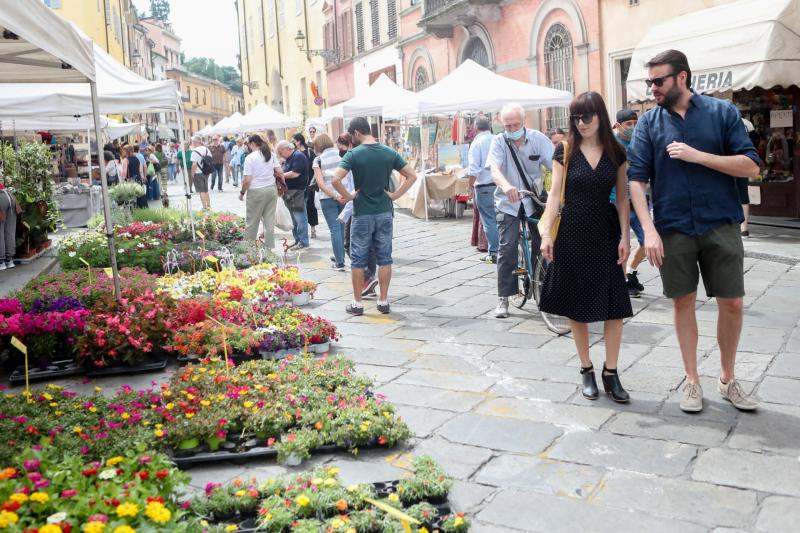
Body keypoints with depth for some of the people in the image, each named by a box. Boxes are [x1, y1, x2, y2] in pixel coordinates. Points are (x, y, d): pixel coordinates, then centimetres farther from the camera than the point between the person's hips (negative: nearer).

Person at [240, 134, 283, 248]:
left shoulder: (250, 158, -10)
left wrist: (242, 193, 1)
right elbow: (280, 173, 4)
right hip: (272, 189, 5)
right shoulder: (271, 155, 5)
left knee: (252, 221, 6)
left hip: (256, 191, -5)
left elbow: (247, 180, -12)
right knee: (270, 221, 7)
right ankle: (270, 247, 9)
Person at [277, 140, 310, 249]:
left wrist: (281, 175, -9)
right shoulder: (289, 158, 18)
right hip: (291, 192, 10)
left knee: (300, 218, -7)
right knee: (295, 219, 13)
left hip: (298, 192, -10)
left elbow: (295, 173, -20)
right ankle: (297, 240, 19)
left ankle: (303, 242, -3)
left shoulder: (299, 156, -12)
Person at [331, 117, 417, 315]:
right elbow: (412, 176, 0)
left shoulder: (353, 154, -11)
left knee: (358, 260, 7)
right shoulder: (389, 153, 0)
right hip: (385, 213, 3)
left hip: (362, 214, -3)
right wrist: (395, 195, 1)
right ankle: (383, 301, 15)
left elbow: (335, 179, -22)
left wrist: (348, 196, -8)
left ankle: (357, 303, 12)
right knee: (384, 258, 10)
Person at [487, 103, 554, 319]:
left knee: (542, 245, 3)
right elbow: (494, 169, -23)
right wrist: (506, 186, -44)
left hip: (534, 200, 1)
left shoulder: (537, 138, -6)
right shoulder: (499, 141, -7)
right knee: (507, 248, -8)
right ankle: (503, 298, -1)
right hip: (508, 203, -1)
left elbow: (555, 165, -15)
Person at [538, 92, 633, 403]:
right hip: (572, 235, -1)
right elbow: (555, 194, -2)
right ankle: (586, 371, 18)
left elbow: (622, 197, 4)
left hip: (605, 234, 1)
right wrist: (546, 233, -11)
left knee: (614, 306, -2)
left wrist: (625, 236, -4)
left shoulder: (616, 153, 3)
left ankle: (610, 373, 10)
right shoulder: (565, 152, -1)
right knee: (576, 305, 5)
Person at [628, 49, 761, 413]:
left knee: (732, 303, 4)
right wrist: (648, 229, -14)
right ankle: (692, 381, 22)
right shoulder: (648, 123, 2)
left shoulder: (722, 112, 0)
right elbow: (636, 178, -4)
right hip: (672, 229, 0)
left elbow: (751, 166, -5)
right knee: (683, 302, 8)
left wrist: (698, 155, -16)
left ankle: (727, 379, 24)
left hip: (721, 225, 0)